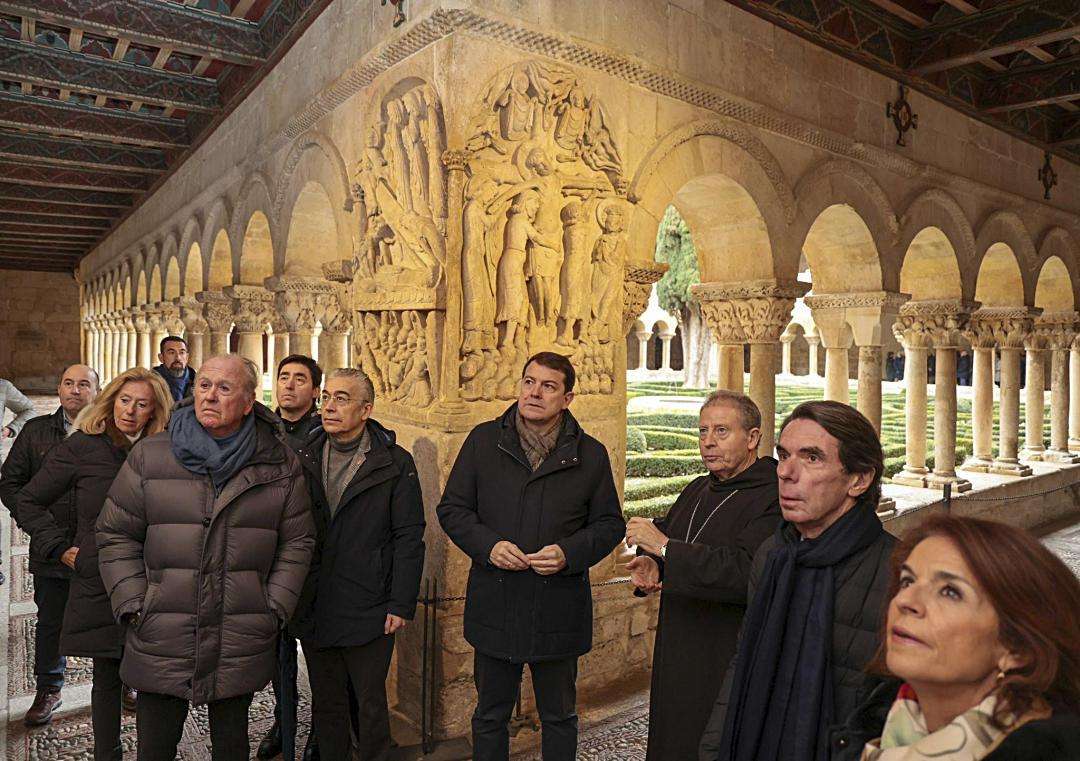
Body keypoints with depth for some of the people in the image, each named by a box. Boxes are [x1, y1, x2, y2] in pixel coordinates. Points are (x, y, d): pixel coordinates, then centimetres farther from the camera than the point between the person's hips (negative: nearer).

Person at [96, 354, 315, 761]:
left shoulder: (279, 464, -1)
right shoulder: (149, 456, -1)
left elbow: (297, 542, 4)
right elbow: (116, 534, 4)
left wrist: (274, 610, -2)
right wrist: (133, 607, -3)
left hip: (241, 649, 0)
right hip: (161, 646, 0)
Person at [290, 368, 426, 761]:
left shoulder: (396, 464, -7)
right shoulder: (305, 458, 4)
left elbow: (408, 538, -7)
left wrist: (401, 604, -10)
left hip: (368, 610, -3)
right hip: (314, 608, 4)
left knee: (371, 704, 10)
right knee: (326, 703, 18)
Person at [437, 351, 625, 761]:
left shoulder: (591, 454, -1)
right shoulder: (483, 440, -1)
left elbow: (610, 524, 3)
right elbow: (452, 508, 3)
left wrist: (569, 553, -16)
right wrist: (488, 545, -15)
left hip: (559, 613, 0)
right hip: (494, 608, 1)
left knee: (559, 718, 19)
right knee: (490, 715, 19)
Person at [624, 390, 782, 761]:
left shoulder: (773, 500, -18)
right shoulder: (697, 490, 10)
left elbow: (747, 573, -30)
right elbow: (664, 528, 23)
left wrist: (666, 548, -26)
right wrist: (649, 562, 0)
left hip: (728, 665, -8)